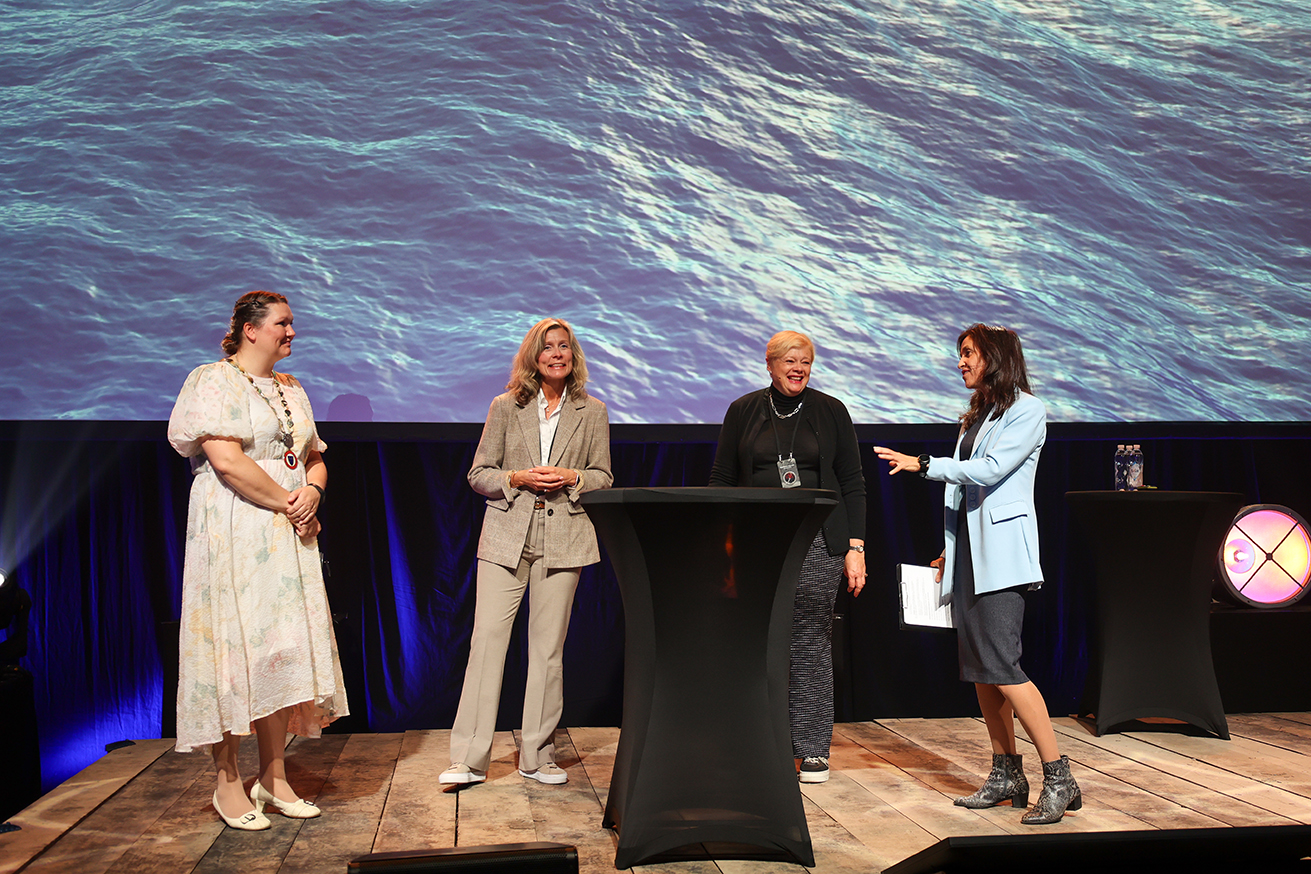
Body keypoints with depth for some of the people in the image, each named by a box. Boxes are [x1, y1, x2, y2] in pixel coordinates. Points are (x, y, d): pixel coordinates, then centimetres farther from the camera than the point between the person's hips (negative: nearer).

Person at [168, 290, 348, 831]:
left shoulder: (292, 390, 18)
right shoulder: (215, 381, -5)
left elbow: (316, 460, 19)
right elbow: (228, 461, -17)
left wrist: (312, 493, -3)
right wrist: (287, 503, -11)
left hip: (289, 539, 7)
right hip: (234, 536, -7)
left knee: (283, 647, 5)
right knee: (234, 644, -5)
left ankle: (273, 777, 14)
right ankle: (228, 782, 5)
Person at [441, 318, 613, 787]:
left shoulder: (593, 411, 9)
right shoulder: (505, 407, 8)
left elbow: (604, 477, 12)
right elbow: (478, 475, 8)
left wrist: (571, 478, -8)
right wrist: (517, 478, -10)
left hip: (562, 538, 1)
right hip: (506, 536, 0)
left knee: (548, 648, 3)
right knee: (486, 640, -6)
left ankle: (538, 756, 15)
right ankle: (469, 758, 2)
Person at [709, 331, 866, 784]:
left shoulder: (831, 412, 8)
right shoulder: (743, 412, 9)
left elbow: (853, 484, 8)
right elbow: (722, 480, 10)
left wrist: (855, 547, 0)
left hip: (817, 542, -1)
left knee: (812, 643, 0)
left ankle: (812, 750, 10)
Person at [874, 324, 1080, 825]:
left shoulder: (1027, 410, -4)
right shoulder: (975, 415, 21)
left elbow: (989, 470, -15)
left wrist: (922, 464, -12)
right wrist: (950, 550, 16)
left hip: (1002, 550, -8)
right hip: (969, 550, 8)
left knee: (1001, 665, -14)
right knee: (978, 667, 7)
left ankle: (1059, 779, -8)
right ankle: (1007, 775, 15)